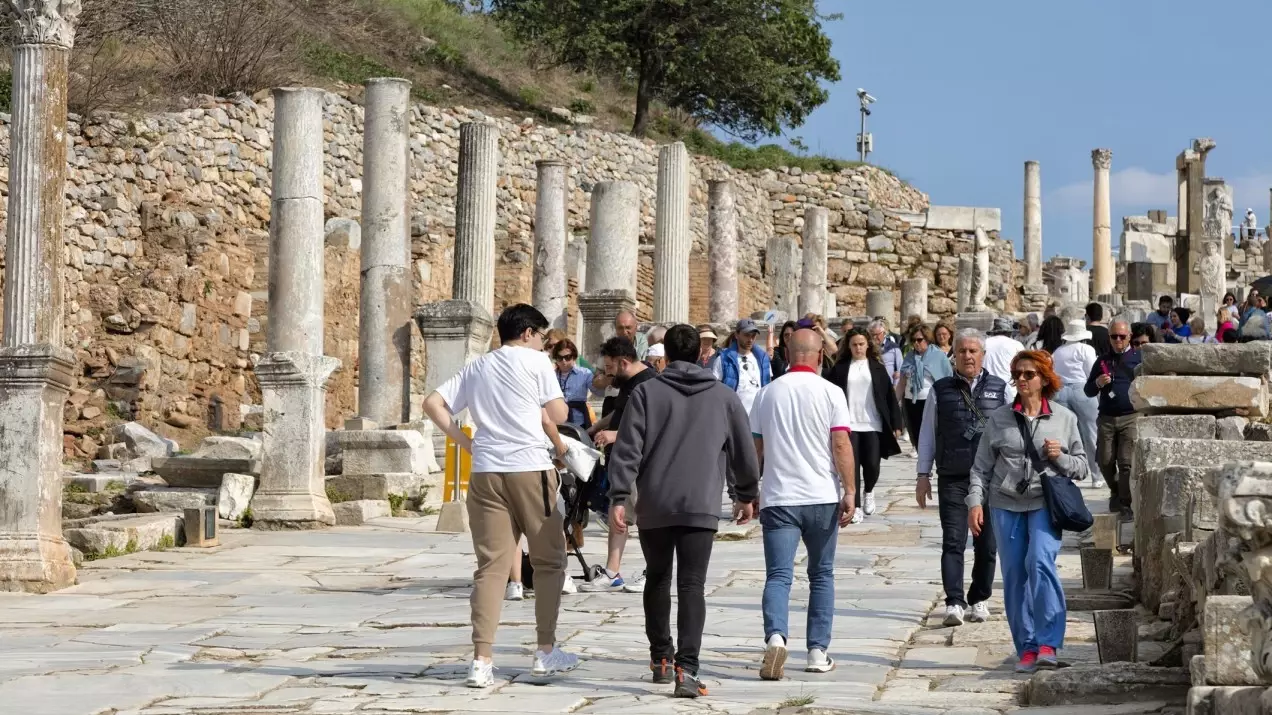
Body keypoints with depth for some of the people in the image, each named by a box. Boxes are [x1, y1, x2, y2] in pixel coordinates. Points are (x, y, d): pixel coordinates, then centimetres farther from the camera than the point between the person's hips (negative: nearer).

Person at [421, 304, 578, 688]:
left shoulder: (476, 367, 16)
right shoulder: (535, 361, 2)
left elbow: (433, 403, 10)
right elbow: (558, 414, 0)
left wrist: (464, 441, 11)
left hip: (485, 472, 4)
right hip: (530, 468, -4)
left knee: (491, 565, 3)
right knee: (548, 561, 11)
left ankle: (482, 660, -4)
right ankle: (546, 651, 15)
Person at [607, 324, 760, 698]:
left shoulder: (646, 392, 4)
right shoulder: (724, 397, 8)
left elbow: (627, 448, -4)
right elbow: (744, 452, 13)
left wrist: (619, 497, -3)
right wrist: (746, 495, 27)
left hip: (653, 507, 1)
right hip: (702, 507, 0)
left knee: (657, 580, 18)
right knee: (691, 586, -4)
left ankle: (661, 658, 27)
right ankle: (686, 667, -17)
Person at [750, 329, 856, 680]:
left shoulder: (767, 393, 7)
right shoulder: (830, 392, -3)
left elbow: (755, 449, 13)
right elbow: (841, 445, -10)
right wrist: (850, 491, -6)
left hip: (778, 498, 1)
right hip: (822, 497, -1)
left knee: (778, 576, -4)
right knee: (822, 576, 14)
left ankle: (775, 636, -29)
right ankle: (818, 652, 13)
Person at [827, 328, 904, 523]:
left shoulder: (877, 368, 5)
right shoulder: (840, 368, 3)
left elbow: (890, 396, 5)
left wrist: (896, 424, 1)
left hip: (873, 425, 0)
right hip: (849, 425, 0)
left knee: (872, 465, -2)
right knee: (852, 466, -3)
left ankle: (868, 492, 28)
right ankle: (856, 507, 5)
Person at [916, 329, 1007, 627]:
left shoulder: (999, 389, 8)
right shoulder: (941, 390, 7)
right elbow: (927, 434, 10)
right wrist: (923, 475, 7)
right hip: (952, 478, -1)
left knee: (987, 543, 8)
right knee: (953, 541, -9)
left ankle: (979, 599, 22)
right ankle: (954, 603, -12)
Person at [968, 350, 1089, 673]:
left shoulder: (1064, 418, 9)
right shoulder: (999, 419, 10)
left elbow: (1082, 468, 14)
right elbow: (981, 467, 10)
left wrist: (1060, 457, -6)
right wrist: (975, 502, -1)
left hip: (1045, 503, -2)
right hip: (1006, 504, 2)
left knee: (1040, 561, -23)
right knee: (1014, 574, 0)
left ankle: (1048, 644, -20)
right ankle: (1026, 649, 8)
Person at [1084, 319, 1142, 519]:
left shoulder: (1140, 358, 3)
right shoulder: (1103, 361, 14)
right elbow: (1088, 391, 16)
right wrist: (1097, 383, -6)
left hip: (1131, 417, -4)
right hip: (1107, 418, 4)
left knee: (1127, 462, -8)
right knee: (1105, 460, 5)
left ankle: (1125, 503, 1)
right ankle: (1116, 492, 31)